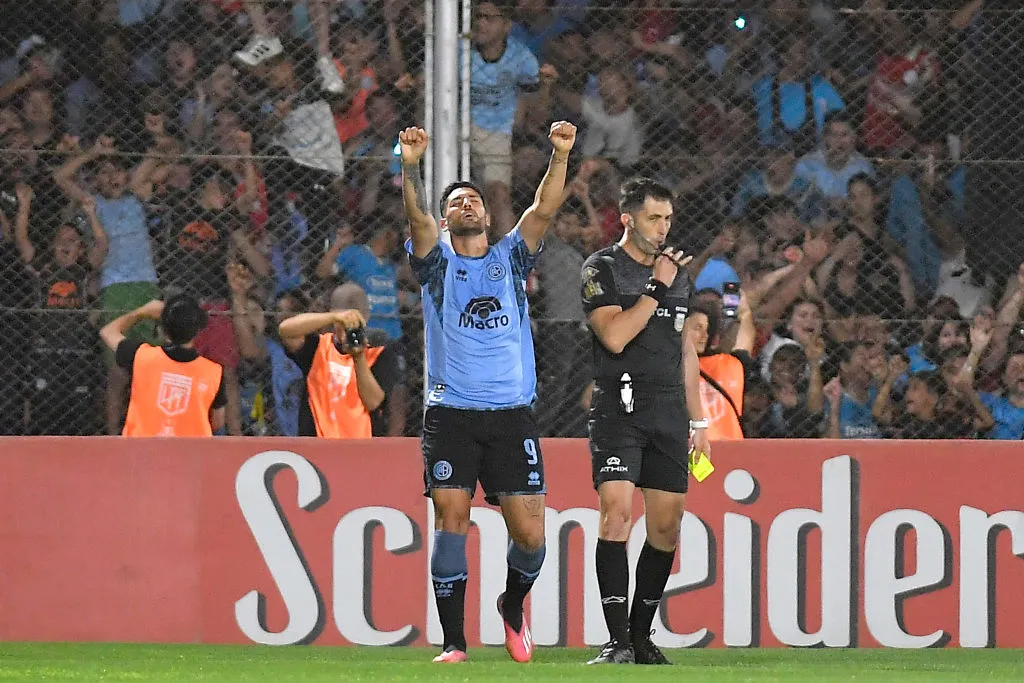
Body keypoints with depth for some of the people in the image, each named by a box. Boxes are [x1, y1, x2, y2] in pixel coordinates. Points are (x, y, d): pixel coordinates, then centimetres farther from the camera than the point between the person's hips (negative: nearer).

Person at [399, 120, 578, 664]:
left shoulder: (510, 257, 15)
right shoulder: (437, 263, 10)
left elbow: (542, 210, 0)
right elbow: (418, 219, -9)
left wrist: (560, 157, -16)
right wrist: (410, 167, -26)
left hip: (511, 414, 1)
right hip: (450, 413, -1)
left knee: (530, 533, -4)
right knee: (451, 519, -10)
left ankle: (513, 604, 26)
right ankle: (453, 642, -5)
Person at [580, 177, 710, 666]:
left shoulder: (678, 272, 16)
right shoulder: (602, 269, -3)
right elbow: (615, 337, -17)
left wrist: (698, 419, 19)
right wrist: (656, 287, -13)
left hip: (669, 411, 6)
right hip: (619, 406, -6)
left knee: (666, 525, 3)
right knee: (616, 511, -17)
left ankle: (641, 635, 14)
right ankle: (617, 641, -19)